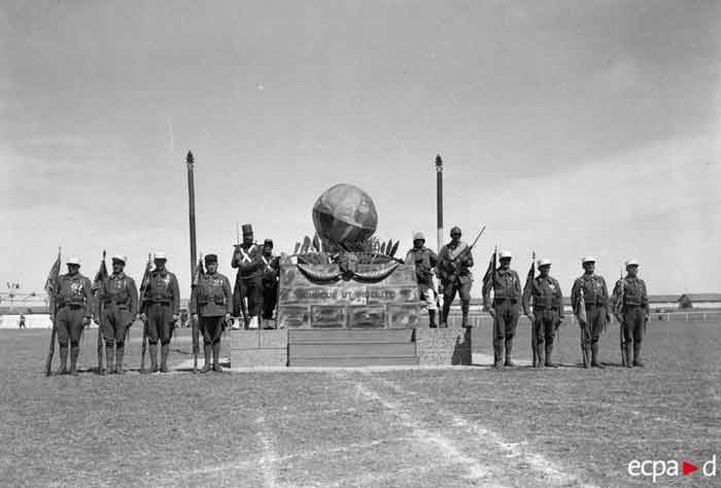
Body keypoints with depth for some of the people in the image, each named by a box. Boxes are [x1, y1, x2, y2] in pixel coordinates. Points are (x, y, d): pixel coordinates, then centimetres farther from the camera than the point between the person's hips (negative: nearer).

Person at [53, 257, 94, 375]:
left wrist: (87, 316, -9)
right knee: (62, 340, 0)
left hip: (77, 311, -3)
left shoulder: (84, 281, 4)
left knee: (75, 341, 1)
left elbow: (90, 300, 0)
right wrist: (52, 312, 10)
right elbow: (55, 296, 18)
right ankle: (63, 366, 6)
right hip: (62, 311, 3)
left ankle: (73, 367, 7)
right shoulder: (61, 279, 14)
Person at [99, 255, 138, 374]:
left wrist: (132, 316, -8)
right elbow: (101, 297, 15)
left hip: (122, 312, -3)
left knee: (120, 341, -1)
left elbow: (134, 299, 0)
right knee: (109, 341, 0)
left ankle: (119, 367, 5)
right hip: (107, 311, 3)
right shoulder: (107, 281, 14)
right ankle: (109, 367, 3)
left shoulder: (129, 281, 4)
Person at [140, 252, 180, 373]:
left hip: (166, 309, -2)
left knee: (165, 339, -1)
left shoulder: (171, 277, 5)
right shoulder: (149, 276, 11)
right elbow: (144, 295, 11)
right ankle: (153, 364, 4)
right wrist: (143, 312, 2)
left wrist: (176, 313, -8)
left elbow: (176, 296, 1)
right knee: (152, 339, 0)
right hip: (152, 308, 2)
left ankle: (164, 364, 3)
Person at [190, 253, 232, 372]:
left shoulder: (223, 279, 7)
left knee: (216, 338, 4)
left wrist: (228, 312, -4)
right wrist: (194, 312, -2)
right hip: (204, 312, 0)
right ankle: (207, 364, 8)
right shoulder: (200, 279, 7)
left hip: (219, 312, 0)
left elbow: (229, 296, 5)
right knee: (207, 339, 3)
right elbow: (194, 297, 6)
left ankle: (216, 363, 10)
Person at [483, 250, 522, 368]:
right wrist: (489, 307, -7)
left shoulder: (514, 274, 13)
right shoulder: (494, 274, 3)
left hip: (513, 305, 3)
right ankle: (498, 359, 1)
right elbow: (486, 291, 1)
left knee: (510, 334, 6)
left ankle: (508, 359, 12)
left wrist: (519, 308, 8)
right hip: (500, 305, -3)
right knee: (499, 334, -5)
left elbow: (518, 292, 15)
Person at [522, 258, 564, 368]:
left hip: (552, 313, 2)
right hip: (539, 313, -2)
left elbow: (560, 299, 9)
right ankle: (541, 361, 3)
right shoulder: (534, 282, 2)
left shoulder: (554, 282, 8)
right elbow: (526, 297, -3)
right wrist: (528, 312, -15)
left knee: (550, 338, 4)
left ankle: (548, 360, 11)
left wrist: (561, 315, 4)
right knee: (540, 338, -3)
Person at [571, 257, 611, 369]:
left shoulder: (600, 280, 15)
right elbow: (574, 297, 0)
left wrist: (607, 312, 10)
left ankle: (595, 360, 8)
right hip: (587, 310, -3)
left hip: (600, 309, 3)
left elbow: (605, 297, 16)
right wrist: (578, 314, -8)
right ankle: (586, 361, 7)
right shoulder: (580, 281, 2)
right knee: (586, 337, 0)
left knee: (596, 336, 3)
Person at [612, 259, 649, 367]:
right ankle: (627, 361, 0)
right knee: (628, 338, -4)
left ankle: (637, 361, 10)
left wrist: (647, 313, 9)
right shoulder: (622, 283, -1)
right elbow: (616, 299, -5)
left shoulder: (641, 283, 14)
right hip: (628, 311, -5)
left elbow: (645, 299, 16)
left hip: (640, 311, 5)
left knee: (639, 338, 4)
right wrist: (618, 314, -12)